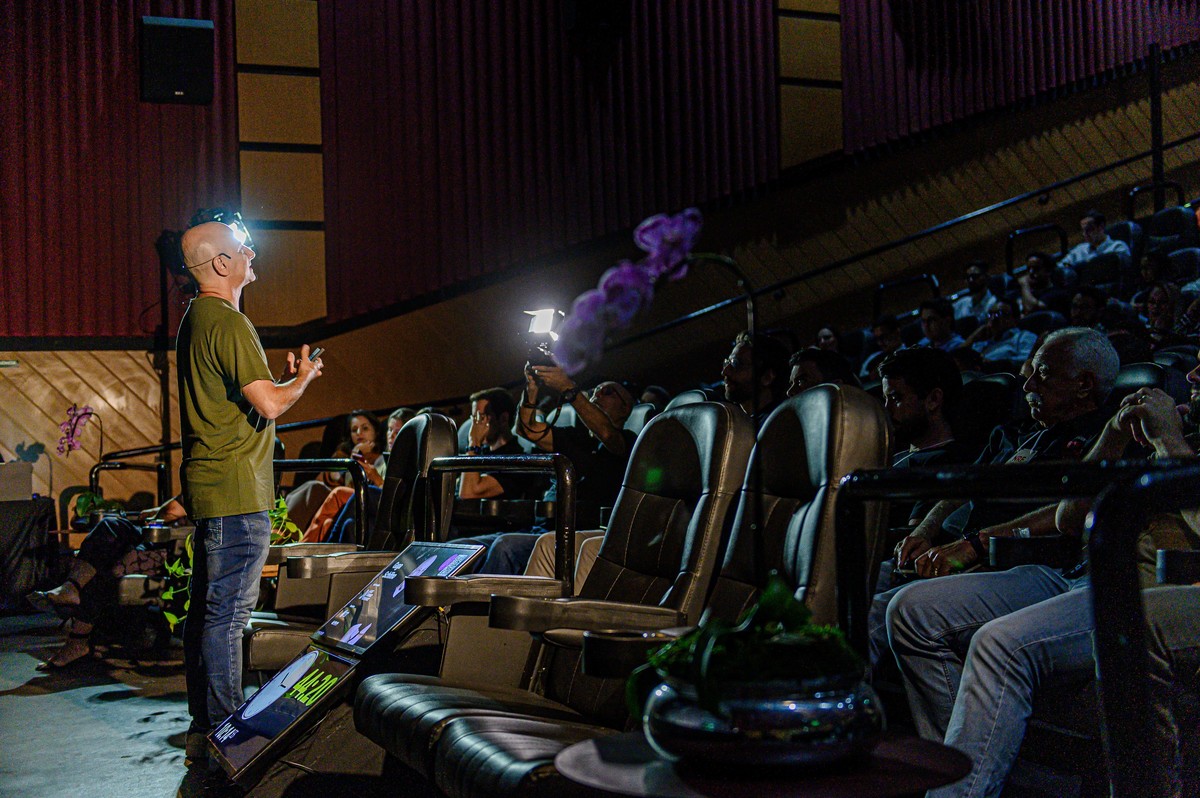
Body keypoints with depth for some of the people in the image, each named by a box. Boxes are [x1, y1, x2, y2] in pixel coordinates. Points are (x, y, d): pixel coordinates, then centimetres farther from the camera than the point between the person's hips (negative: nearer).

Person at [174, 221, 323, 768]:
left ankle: (204, 722, 24)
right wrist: (304, 377, -3)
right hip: (236, 492, -11)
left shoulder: (195, 319, 17)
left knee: (206, 607, 15)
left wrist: (288, 377, 18)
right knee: (229, 611, -6)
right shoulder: (228, 322, -16)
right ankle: (220, 732, -1)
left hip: (207, 486, 11)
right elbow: (270, 405, -22)